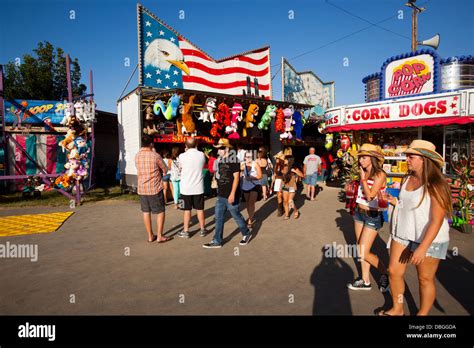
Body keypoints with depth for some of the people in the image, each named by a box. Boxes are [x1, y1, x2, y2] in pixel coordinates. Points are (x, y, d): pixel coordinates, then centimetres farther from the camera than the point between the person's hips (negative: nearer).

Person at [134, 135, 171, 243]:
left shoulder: (137, 156, 1)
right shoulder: (155, 156, -13)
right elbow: (165, 169, -2)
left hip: (142, 189, 5)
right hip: (155, 188, -5)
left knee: (146, 212, 13)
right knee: (160, 212, 7)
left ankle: (150, 236, 20)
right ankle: (159, 236, 9)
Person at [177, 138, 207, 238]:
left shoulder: (182, 156, -11)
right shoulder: (201, 155, -6)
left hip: (186, 188, -1)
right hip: (198, 187, 1)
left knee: (187, 210, 9)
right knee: (200, 209, 12)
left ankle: (186, 231, 16)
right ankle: (203, 229, 23)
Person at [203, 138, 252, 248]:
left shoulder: (233, 160, -13)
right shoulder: (220, 160, 10)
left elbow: (236, 177, -17)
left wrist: (232, 194, -22)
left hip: (230, 196, -7)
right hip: (220, 195, 7)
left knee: (236, 216, 8)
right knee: (218, 218, 8)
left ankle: (247, 233, 30)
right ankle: (217, 241, 15)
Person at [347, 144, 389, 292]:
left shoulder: (380, 175, -15)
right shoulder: (364, 173, 6)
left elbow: (370, 196, -22)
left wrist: (363, 178, -17)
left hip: (373, 216, -7)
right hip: (359, 213, 7)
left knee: (363, 253, -7)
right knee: (361, 249, 13)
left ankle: (384, 273, 18)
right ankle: (365, 281, 26)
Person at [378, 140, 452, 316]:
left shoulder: (435, 185, -18)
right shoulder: (407, 179, 4)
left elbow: (437, 220, -21)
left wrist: (422, 248, -24)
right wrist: (395, 202, -1)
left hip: (429, 239, -7)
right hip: (402, 234, 7)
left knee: (425, 279, 9)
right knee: (394, 271, 10)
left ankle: (422, 313, 31)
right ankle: (397, 309, 32)